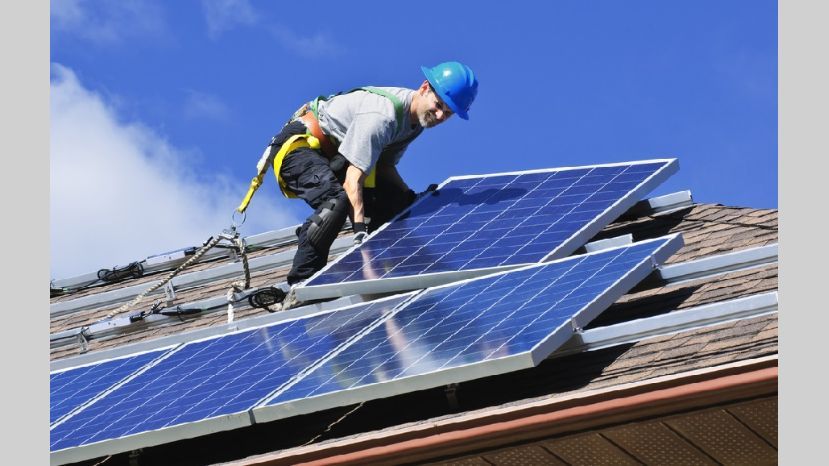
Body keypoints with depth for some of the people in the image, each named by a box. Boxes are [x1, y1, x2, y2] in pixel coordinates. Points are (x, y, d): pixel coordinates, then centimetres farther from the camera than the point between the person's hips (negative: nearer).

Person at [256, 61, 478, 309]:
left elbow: (385, 165, 6)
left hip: (334, 153, 10)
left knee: (401, 201, 2)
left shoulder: (417, 116, -2)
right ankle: (299, 288, -33)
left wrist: (416, 206, -5)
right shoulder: (381, 115, -31)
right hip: (299, 145, -10)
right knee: (336, 200, -36)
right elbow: (353, 179, -36)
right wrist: (360, 229, -43)